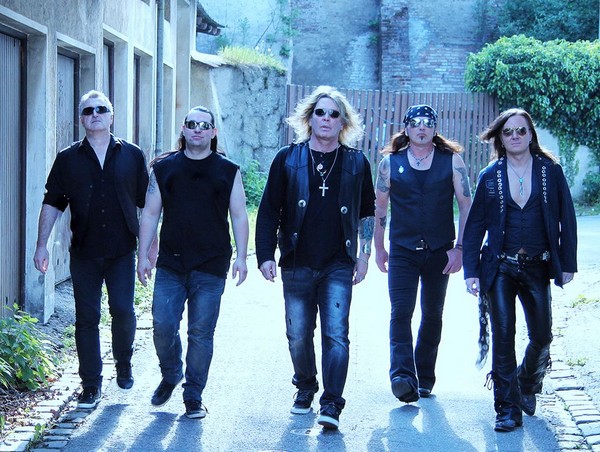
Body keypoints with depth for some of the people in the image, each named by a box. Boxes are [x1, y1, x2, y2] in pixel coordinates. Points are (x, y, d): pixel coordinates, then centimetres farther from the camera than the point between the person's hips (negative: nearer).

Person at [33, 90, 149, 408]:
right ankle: (91, 385, 10)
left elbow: (146, 203, 9)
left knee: (123, 311, -8)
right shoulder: (68, 159, 5)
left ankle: (123, 364, 20)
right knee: (87, 319, 2)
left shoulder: (131, 156, 5)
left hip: (122, 251, -1)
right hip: (84, 253, 1)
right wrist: (42, 245, 0)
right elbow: (52, 204, 7)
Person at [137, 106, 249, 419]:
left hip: (211, 268, -1)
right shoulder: (163, 168, 8)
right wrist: (143, 255, 4)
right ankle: (170, 376, 24)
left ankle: (193, 396, 12)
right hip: (170, 266, 1)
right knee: (163, 327, -4)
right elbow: (150, 214, 10)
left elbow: (239, 216, 7)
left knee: (201, 333, 1)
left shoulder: (228, 171, 6)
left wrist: (241, 257, -2)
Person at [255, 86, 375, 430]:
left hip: (339, 266, -1)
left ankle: (331, 405, -10)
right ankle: (305, 387, 32)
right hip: (297, 265, 1)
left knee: (336, 334, -10)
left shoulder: (356, 163, 5)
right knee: (298, 335, 9)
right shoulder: (288, 159, 3)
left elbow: (367, 212, 14)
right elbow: (269, 210, 4)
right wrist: (266, 255, -2)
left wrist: (364, 255, 9)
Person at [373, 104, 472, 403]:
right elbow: (380, 207, 10)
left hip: (439, 252, 1)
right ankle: (402, 377, -24)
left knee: (432, 316, 9)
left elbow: (466, 206, 2)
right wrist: (379, 248, 10)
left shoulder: (452, 161, 2)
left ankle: (424, 377, 21)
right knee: (400, 312, -15)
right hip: (402, 251, -1)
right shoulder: (390, 163, 3)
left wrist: (458, 248, -4)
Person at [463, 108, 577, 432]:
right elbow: (475, 225, 3)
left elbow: (567, 220, 4)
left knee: (541, 336, 5)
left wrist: (567, 263, 0)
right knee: (503, 337, -5)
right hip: (500, 268, -1)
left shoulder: (550, 171, 1)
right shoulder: (490, 176, 2)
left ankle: (528, 385, 35)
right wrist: (471, 270, -3)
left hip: (537, 268, 1)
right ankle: (508, 409, 1)